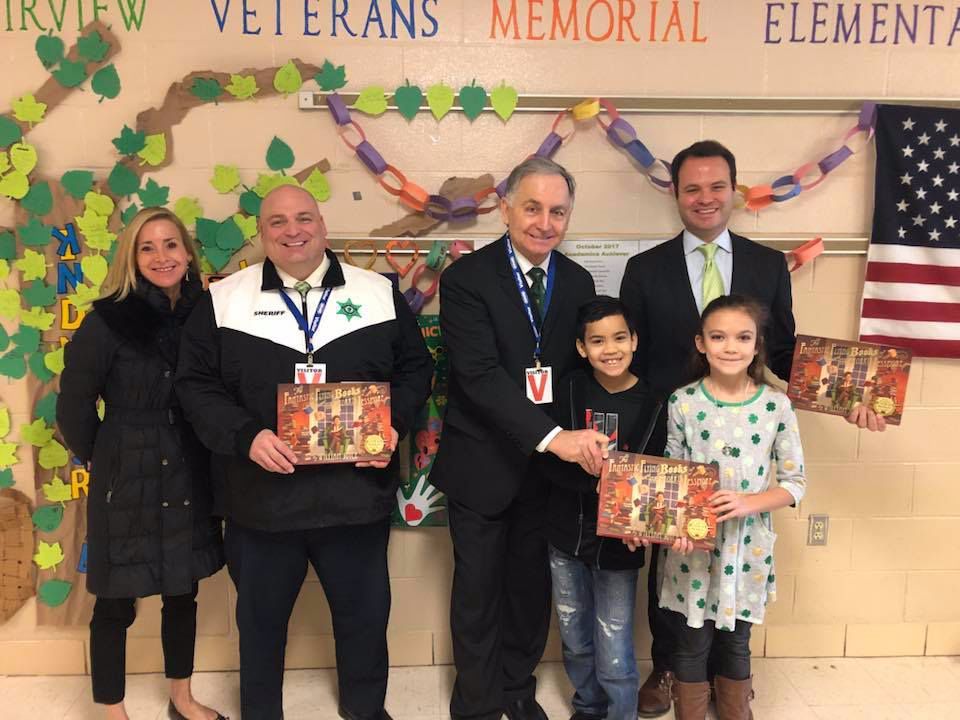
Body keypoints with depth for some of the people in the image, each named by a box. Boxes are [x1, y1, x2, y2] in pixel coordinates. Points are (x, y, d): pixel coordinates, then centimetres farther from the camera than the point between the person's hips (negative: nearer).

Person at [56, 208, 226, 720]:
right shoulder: (109, 319, -13)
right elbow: (73, 402, -6)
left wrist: (210, 457, 4)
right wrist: (98, 459, 4)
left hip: (187, 475, 5)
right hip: (126, 480, -4)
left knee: (183, 591, 17)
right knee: (116, 602, 9)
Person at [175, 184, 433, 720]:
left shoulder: (379, 293, 3)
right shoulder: (223, 300, 0)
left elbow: (416, 368, 6)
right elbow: (196, 385, -2)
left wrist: (394, 424, -11)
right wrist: (246, 436, -17)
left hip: (358, 491, 1)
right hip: (262, 494, 0)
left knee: (365, 610, 17)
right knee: (261, 615, 18)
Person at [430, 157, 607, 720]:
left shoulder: (578, 283, 2)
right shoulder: (466, 278, -14)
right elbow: (480, 375, -25)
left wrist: (579, 440, -10)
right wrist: (553, 436, -35)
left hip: (550, 463, 4)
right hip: (483, 463, -4)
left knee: (532, 585, 18)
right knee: (478, 590, 12)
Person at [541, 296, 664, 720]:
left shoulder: (651, 404, -9)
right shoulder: (570, 390, -6)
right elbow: (550, 463, -12)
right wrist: (599, 481, -27)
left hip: (616, 546, -2)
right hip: (566, 539, 2)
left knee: (614, 657, 0)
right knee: (575, 642, 19)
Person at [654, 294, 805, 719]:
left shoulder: (776, 406, -7)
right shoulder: (683, 403, -8)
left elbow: (795, 483, -3)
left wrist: (748, 503, -20)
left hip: (748, 548, 1)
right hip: (693, 547, -1)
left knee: (736, 644, 18)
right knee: (691, 645, 12)